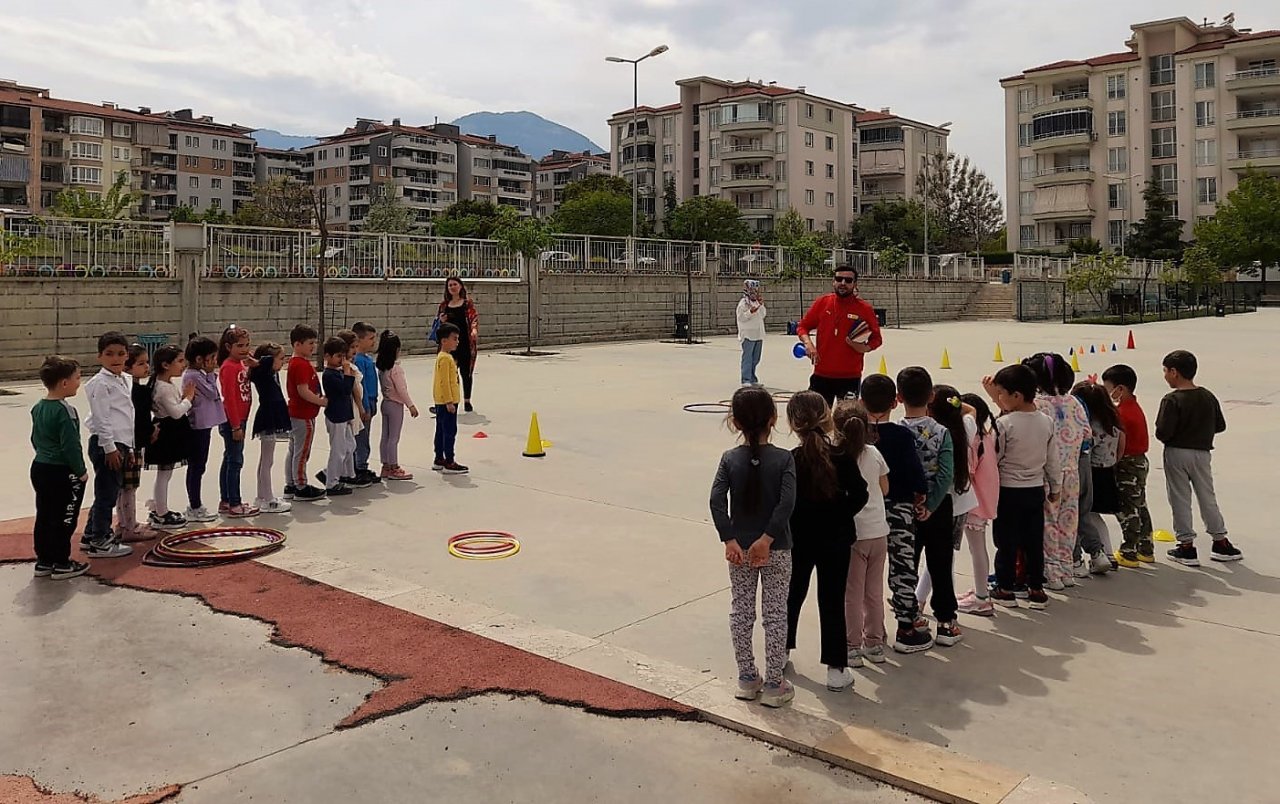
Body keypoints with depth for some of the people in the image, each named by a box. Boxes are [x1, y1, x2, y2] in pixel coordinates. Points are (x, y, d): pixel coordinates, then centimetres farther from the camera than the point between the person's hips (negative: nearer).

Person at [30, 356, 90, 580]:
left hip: (39, 468, 9)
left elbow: (35, 440, 17)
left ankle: (43, 561, 23)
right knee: (64, 520, 1)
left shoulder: (38, 408, 8)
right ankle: (61, 564, 7)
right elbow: (70, 446, -22)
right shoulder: (65, 411, -21)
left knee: (43, 517, 15)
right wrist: (81, 471, -13)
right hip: (63, 473, -9)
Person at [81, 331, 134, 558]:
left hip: (120, 444, 9)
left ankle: (91, 535, 29)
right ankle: (99, 543, 7)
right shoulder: (100, 383, -13)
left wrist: (129, 447, 19)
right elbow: (101, 418, -16)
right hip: (106, 445, -9)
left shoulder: (126, 381, 14)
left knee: (110, 494, 17)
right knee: (106, 494, -2)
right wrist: (109, 448, -17)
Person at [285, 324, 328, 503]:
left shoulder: (295, 363, 13)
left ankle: (290, 486, 23)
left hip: (295, 413, 10)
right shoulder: (302, 365, -19)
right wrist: (321, 401, -14)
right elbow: (303, 391, -24)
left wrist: (318, 400, 14)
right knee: (302, 453, -1)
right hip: (304, 415, -10)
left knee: (293, 451, 15)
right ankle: (301, 488, 6)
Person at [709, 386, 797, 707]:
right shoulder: (784, 459, -9)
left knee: (740, 612, 14)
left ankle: (747, 679, 23)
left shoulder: (730, 459, -5)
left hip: (740, 548, 2)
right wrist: (767, 539, -20)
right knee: (775, 614, 8)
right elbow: (787, 502, -22)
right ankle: (773, 684, 14)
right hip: (776, 549, -2)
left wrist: (730, 541, -16)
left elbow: (717, 500, -16)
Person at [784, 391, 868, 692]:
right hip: (835, 540, -1)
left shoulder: (790, 461, -12)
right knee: (832, 602, 5)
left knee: (793, 595, 19)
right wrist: (840, 516, 0)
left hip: (799, 540, 1)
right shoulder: (843, 457, -12)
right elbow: (859, 495, -12)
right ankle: (836, 669, 8)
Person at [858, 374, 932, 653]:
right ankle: (906, 630, 9)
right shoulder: (902, 435, -13)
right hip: (898, 507, -3)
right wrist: (920, 494, 2)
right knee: (902, 566, 4)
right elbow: (915, 471, -15)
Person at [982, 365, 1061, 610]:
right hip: (1036, 490, 5)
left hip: (1008, 491, -5)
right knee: (1034, 541, 12)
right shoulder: (1046, 422, 0)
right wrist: (1055, 486, 20)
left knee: (1006, 542, 6)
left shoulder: (1005, 423, -19)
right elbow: (1053, 458, 10)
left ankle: (1005, 590, 14)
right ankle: (1036, 590, 18)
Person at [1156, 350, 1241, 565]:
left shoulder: (1172, 400, -16)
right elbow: (1220, 426, 6)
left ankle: (1187, 546, 7)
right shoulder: (1208, 397, 1)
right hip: (1202, 453, 5)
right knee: (1208, 497, 15)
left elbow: (1163, 432, -21)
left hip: (1176, 453, -5)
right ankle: (1220, 542, 22)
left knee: (1180, 500, 4)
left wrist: (1170, 437, 1)